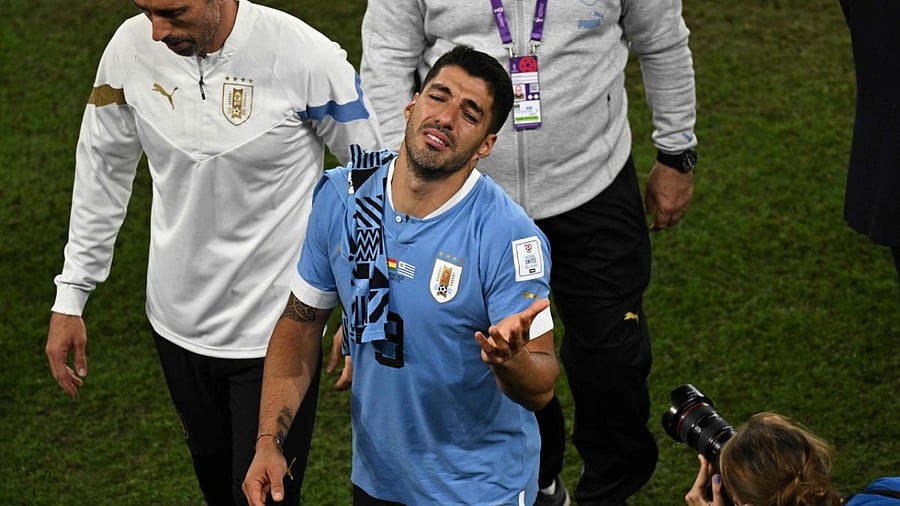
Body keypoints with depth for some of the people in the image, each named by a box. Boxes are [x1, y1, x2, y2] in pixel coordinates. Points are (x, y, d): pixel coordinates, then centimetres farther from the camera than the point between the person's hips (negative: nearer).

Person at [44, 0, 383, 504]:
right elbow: (102, 171, 6)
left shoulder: (305, 57, -21)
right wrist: (70, 297, 8)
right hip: (178, 322, 4)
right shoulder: (131, 47, -9)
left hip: (276, 330, -4)